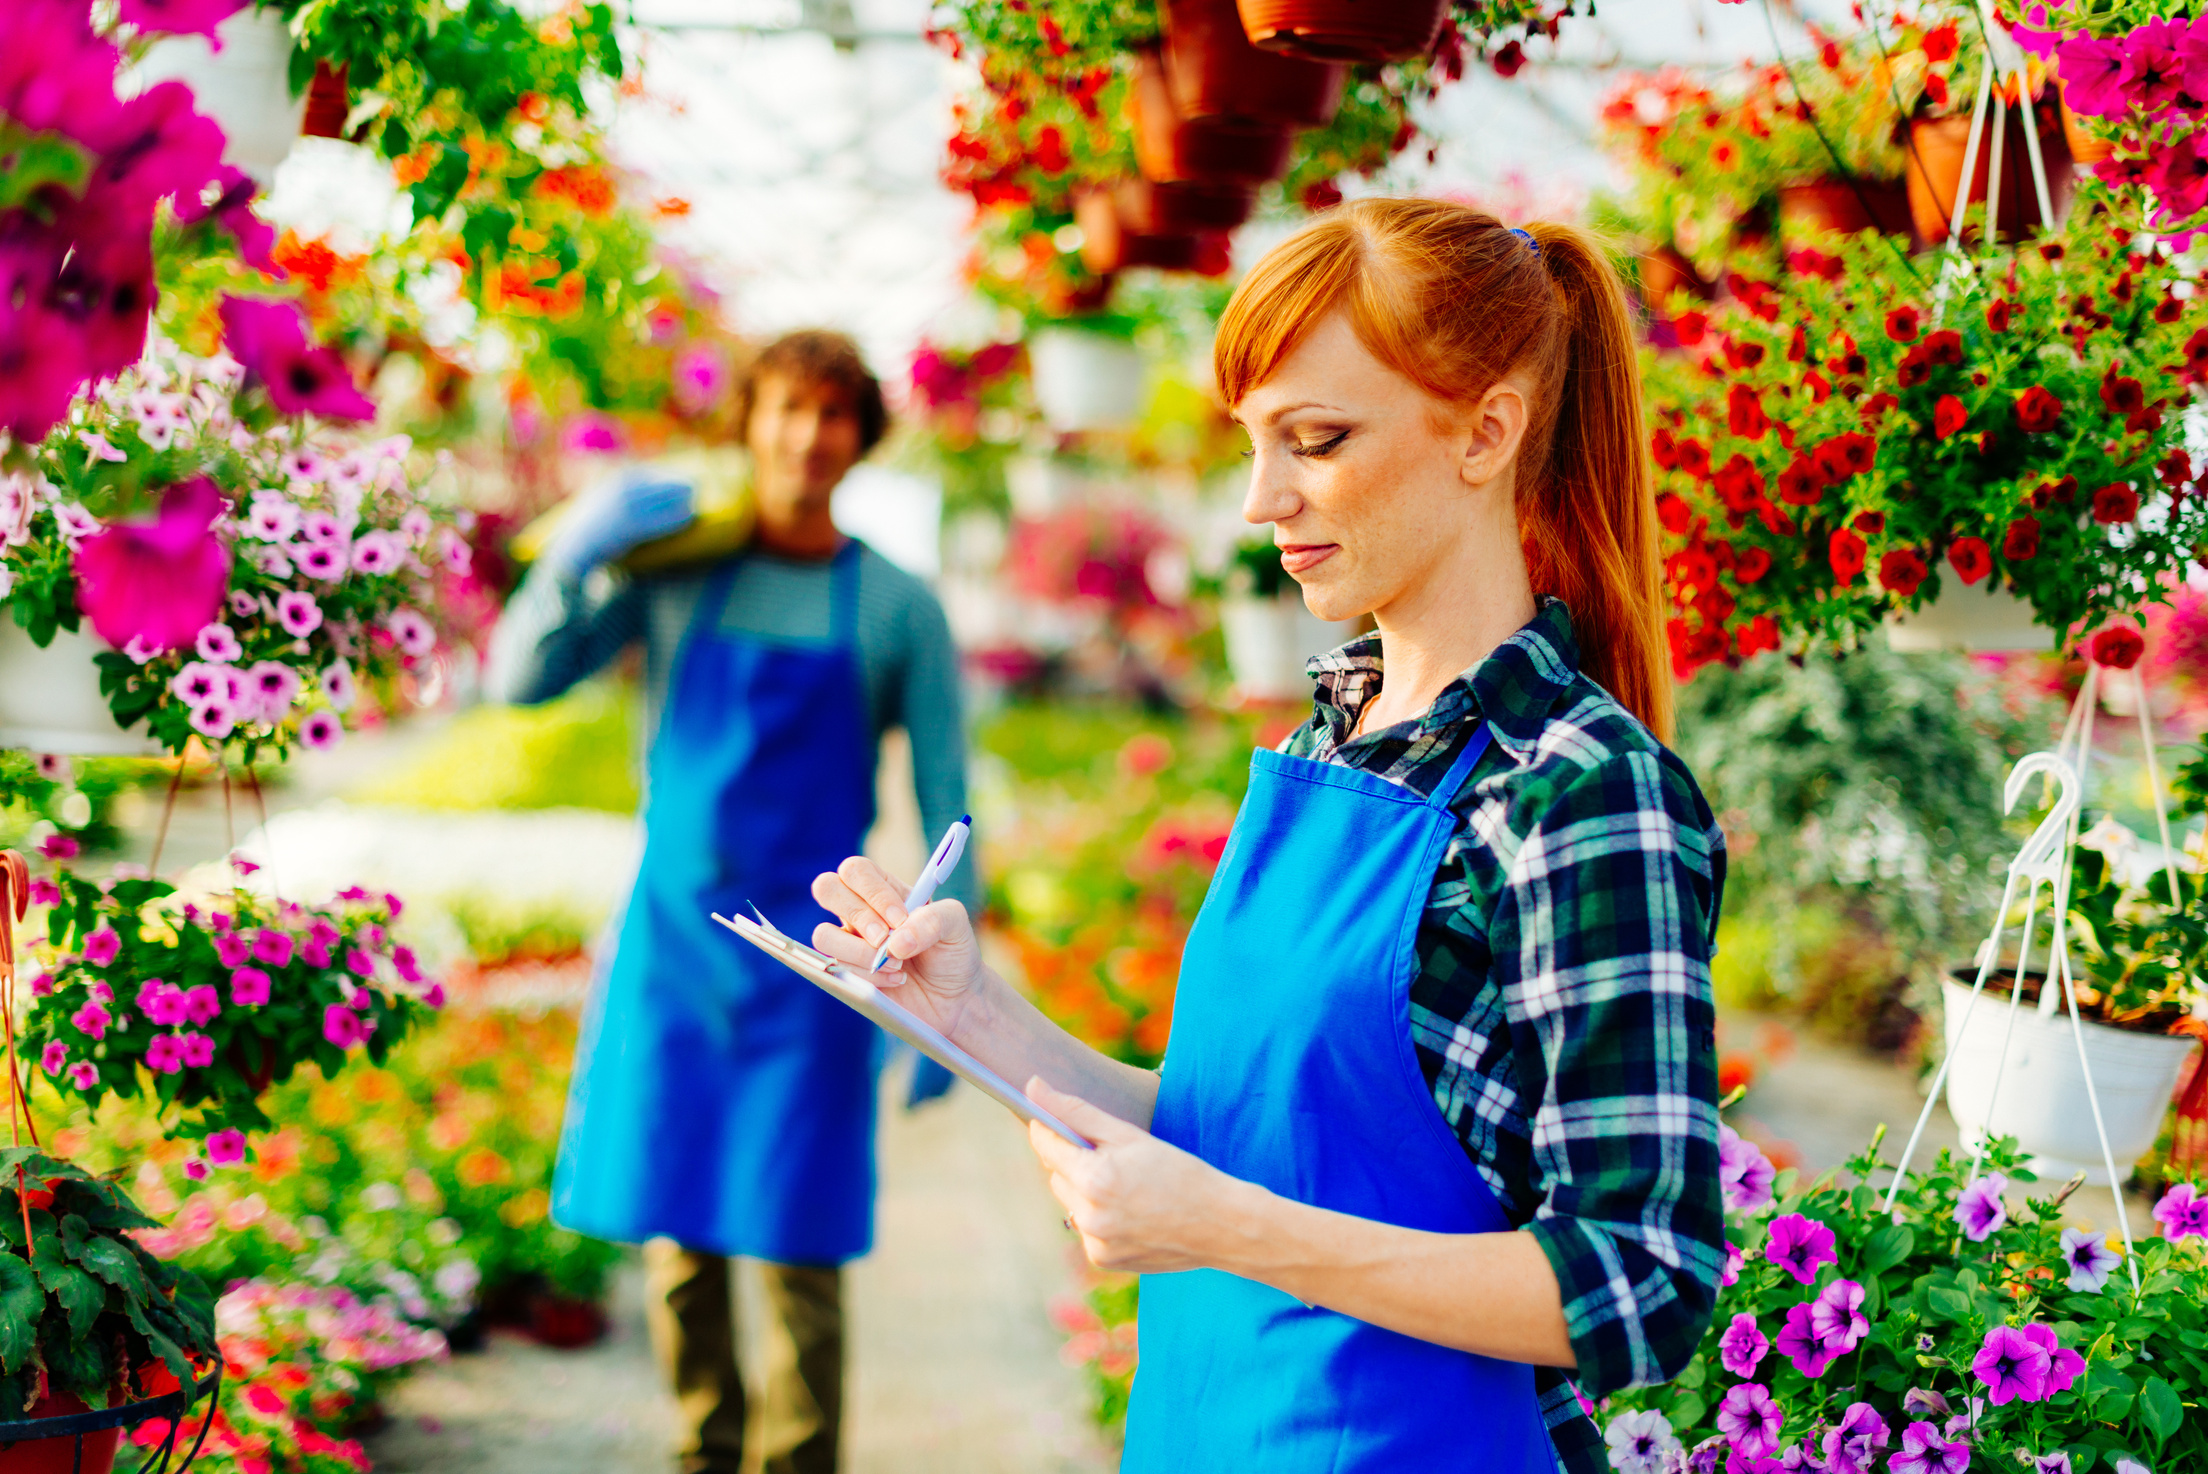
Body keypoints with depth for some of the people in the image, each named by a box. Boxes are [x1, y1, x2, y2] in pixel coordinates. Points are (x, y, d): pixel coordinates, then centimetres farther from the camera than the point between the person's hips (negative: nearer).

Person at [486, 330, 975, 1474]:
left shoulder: (896, 607, 1)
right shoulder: (675, 573, 5)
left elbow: (946, 809, 2)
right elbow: (521, 679, 2)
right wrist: (577, 553, -14)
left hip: (807, 962, -2)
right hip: (672, 946, 2)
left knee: (798, 1252, -3)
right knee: (676, 1237, 7)